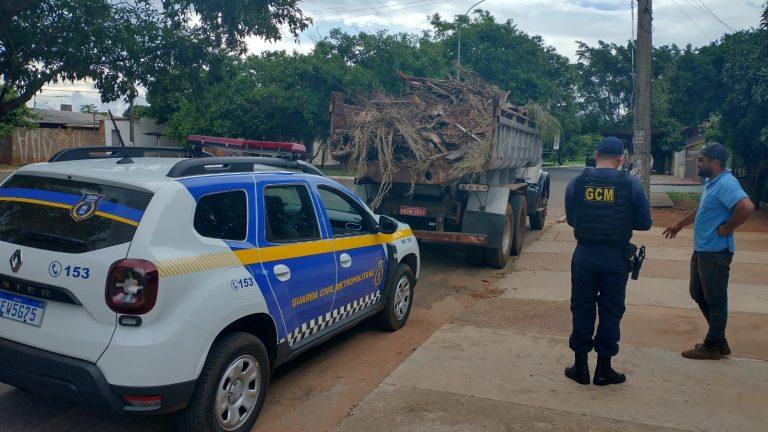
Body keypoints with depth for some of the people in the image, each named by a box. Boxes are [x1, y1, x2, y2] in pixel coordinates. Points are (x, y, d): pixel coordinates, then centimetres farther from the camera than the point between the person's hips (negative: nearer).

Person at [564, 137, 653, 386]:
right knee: (610, 312, 11)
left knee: (582, 309, 12)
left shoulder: (577, 182, -3)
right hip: (615, 257, -1)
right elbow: (644, 223, 0)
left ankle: (581, 366, 20)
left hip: (584, 255, 1)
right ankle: (603, 369, 20)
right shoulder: (631, 184, -6)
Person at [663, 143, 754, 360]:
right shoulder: (712, 183, 12)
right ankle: (719, 339, 29)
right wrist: (679, 225, 33)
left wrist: (727, 229, -22)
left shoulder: (726, 183, -20)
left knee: (715, 300, 2)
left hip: (715, 252, -10)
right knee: (698, 294, 18)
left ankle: (713, 346, 15)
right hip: (702, 250, 10)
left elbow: (747, 207, -34)